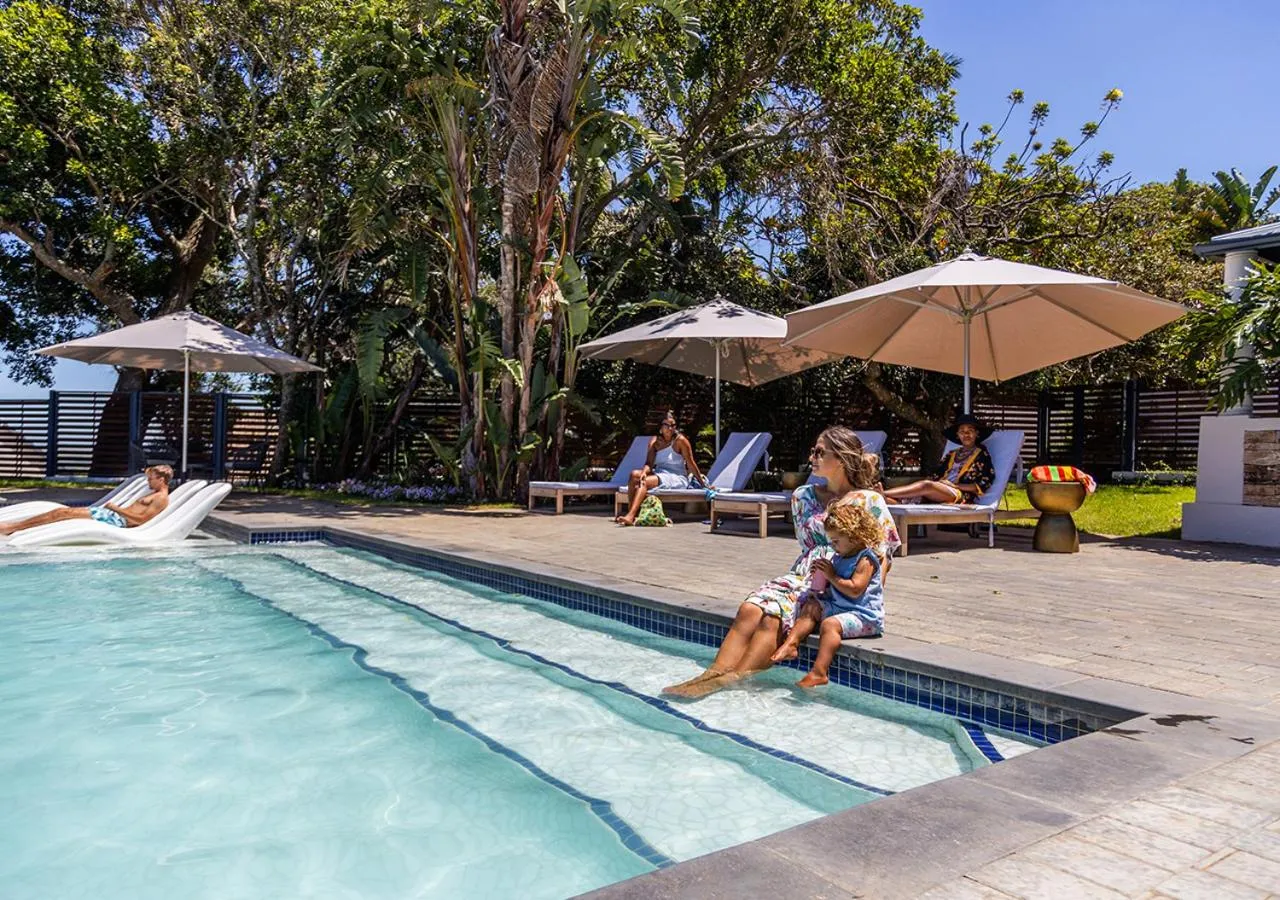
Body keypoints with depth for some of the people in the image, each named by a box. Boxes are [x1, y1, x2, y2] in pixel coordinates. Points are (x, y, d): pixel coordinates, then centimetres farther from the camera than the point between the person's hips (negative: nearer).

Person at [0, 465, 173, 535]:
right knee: (63, 511, 3)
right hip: (112, 514, 10)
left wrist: (116, 508, -12)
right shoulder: (154, 494, 23)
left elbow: (141, 519, -19)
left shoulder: (161, 498, -10)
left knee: (63, 513, -10)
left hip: (117, 520, -10)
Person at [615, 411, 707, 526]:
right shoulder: (654, 441, 8)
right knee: (635, 474, -21)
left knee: (645, 482, -28)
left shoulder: (680, 440, -7)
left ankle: (630, 516, -38)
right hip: (658, 473, 6)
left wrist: (701, 482, 0)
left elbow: (691, 463, -4)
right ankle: (631, 512, -25)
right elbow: (649, 462, -1)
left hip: (677, 478, -6)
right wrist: (644, 472, -24)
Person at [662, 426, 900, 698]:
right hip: (801, 575, 5)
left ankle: (732, 680, -36)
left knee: (773, 617, -31)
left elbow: (882, 556, 2)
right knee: (750, 609, -26)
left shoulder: (870, 501, 2)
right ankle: (714, 673, -35)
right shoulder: (803, 496, 17)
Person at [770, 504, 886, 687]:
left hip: (863, 614, -10)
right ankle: (791, 644, -4)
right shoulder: (840, 558, 13)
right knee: (810, 607, 7)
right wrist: (820, 576, 4)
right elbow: (834, 585, 26)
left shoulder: (866, 560, -15)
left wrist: (831, 575, -18)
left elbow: (854, 590, -26)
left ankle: (819, 672, -37)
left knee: (830, 623, -31)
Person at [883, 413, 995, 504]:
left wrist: (955, 485, -8)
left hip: (961, 495, -5)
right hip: (938, 489, 5)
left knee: (927, 485, -33)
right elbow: (937, 475, 16)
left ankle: (884, 494, -44)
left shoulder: (982, 454, 11)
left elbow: (983, 485, -1)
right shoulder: (951, 455, 27)